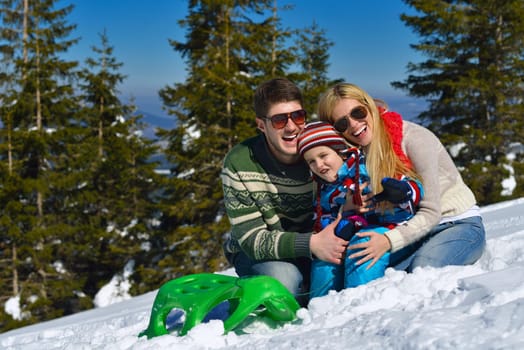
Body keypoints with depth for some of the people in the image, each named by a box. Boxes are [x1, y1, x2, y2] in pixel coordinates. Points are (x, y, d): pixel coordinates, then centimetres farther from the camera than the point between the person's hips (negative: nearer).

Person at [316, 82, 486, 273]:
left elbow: (431, 212, -23)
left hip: (459, 225, -5)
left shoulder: (414, 137, -20)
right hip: (414, 228, 6)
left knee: (422, 267, -35)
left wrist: (388, 241, -37)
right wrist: (351, 205, -22)